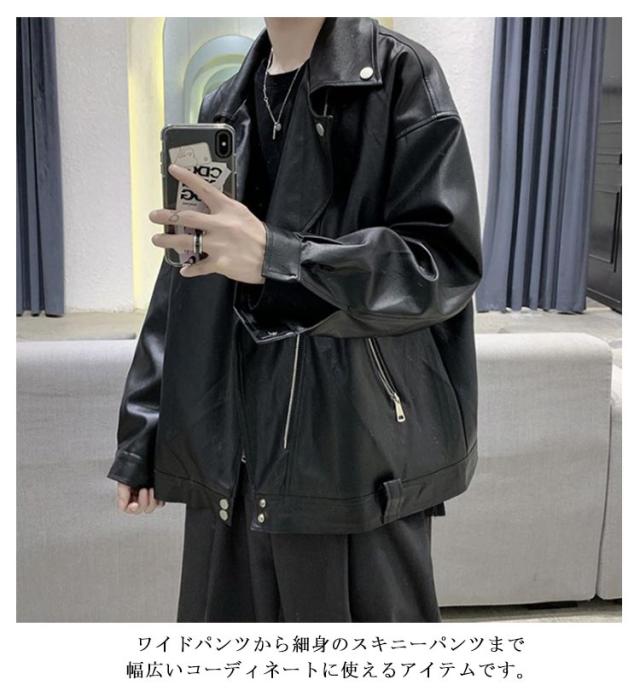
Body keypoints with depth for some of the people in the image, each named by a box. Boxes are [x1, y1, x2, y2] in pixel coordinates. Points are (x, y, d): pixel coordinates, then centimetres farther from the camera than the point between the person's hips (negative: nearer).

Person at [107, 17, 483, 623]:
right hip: (231, 449, 5)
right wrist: (141, 439, 13)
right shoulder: (224, 106, 15)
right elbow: (182, 283, 15)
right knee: (229, 607, 10)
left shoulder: (400, 76, -1)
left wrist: (274, 258, -23)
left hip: (356, 443, -4)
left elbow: (446, 262, -11)